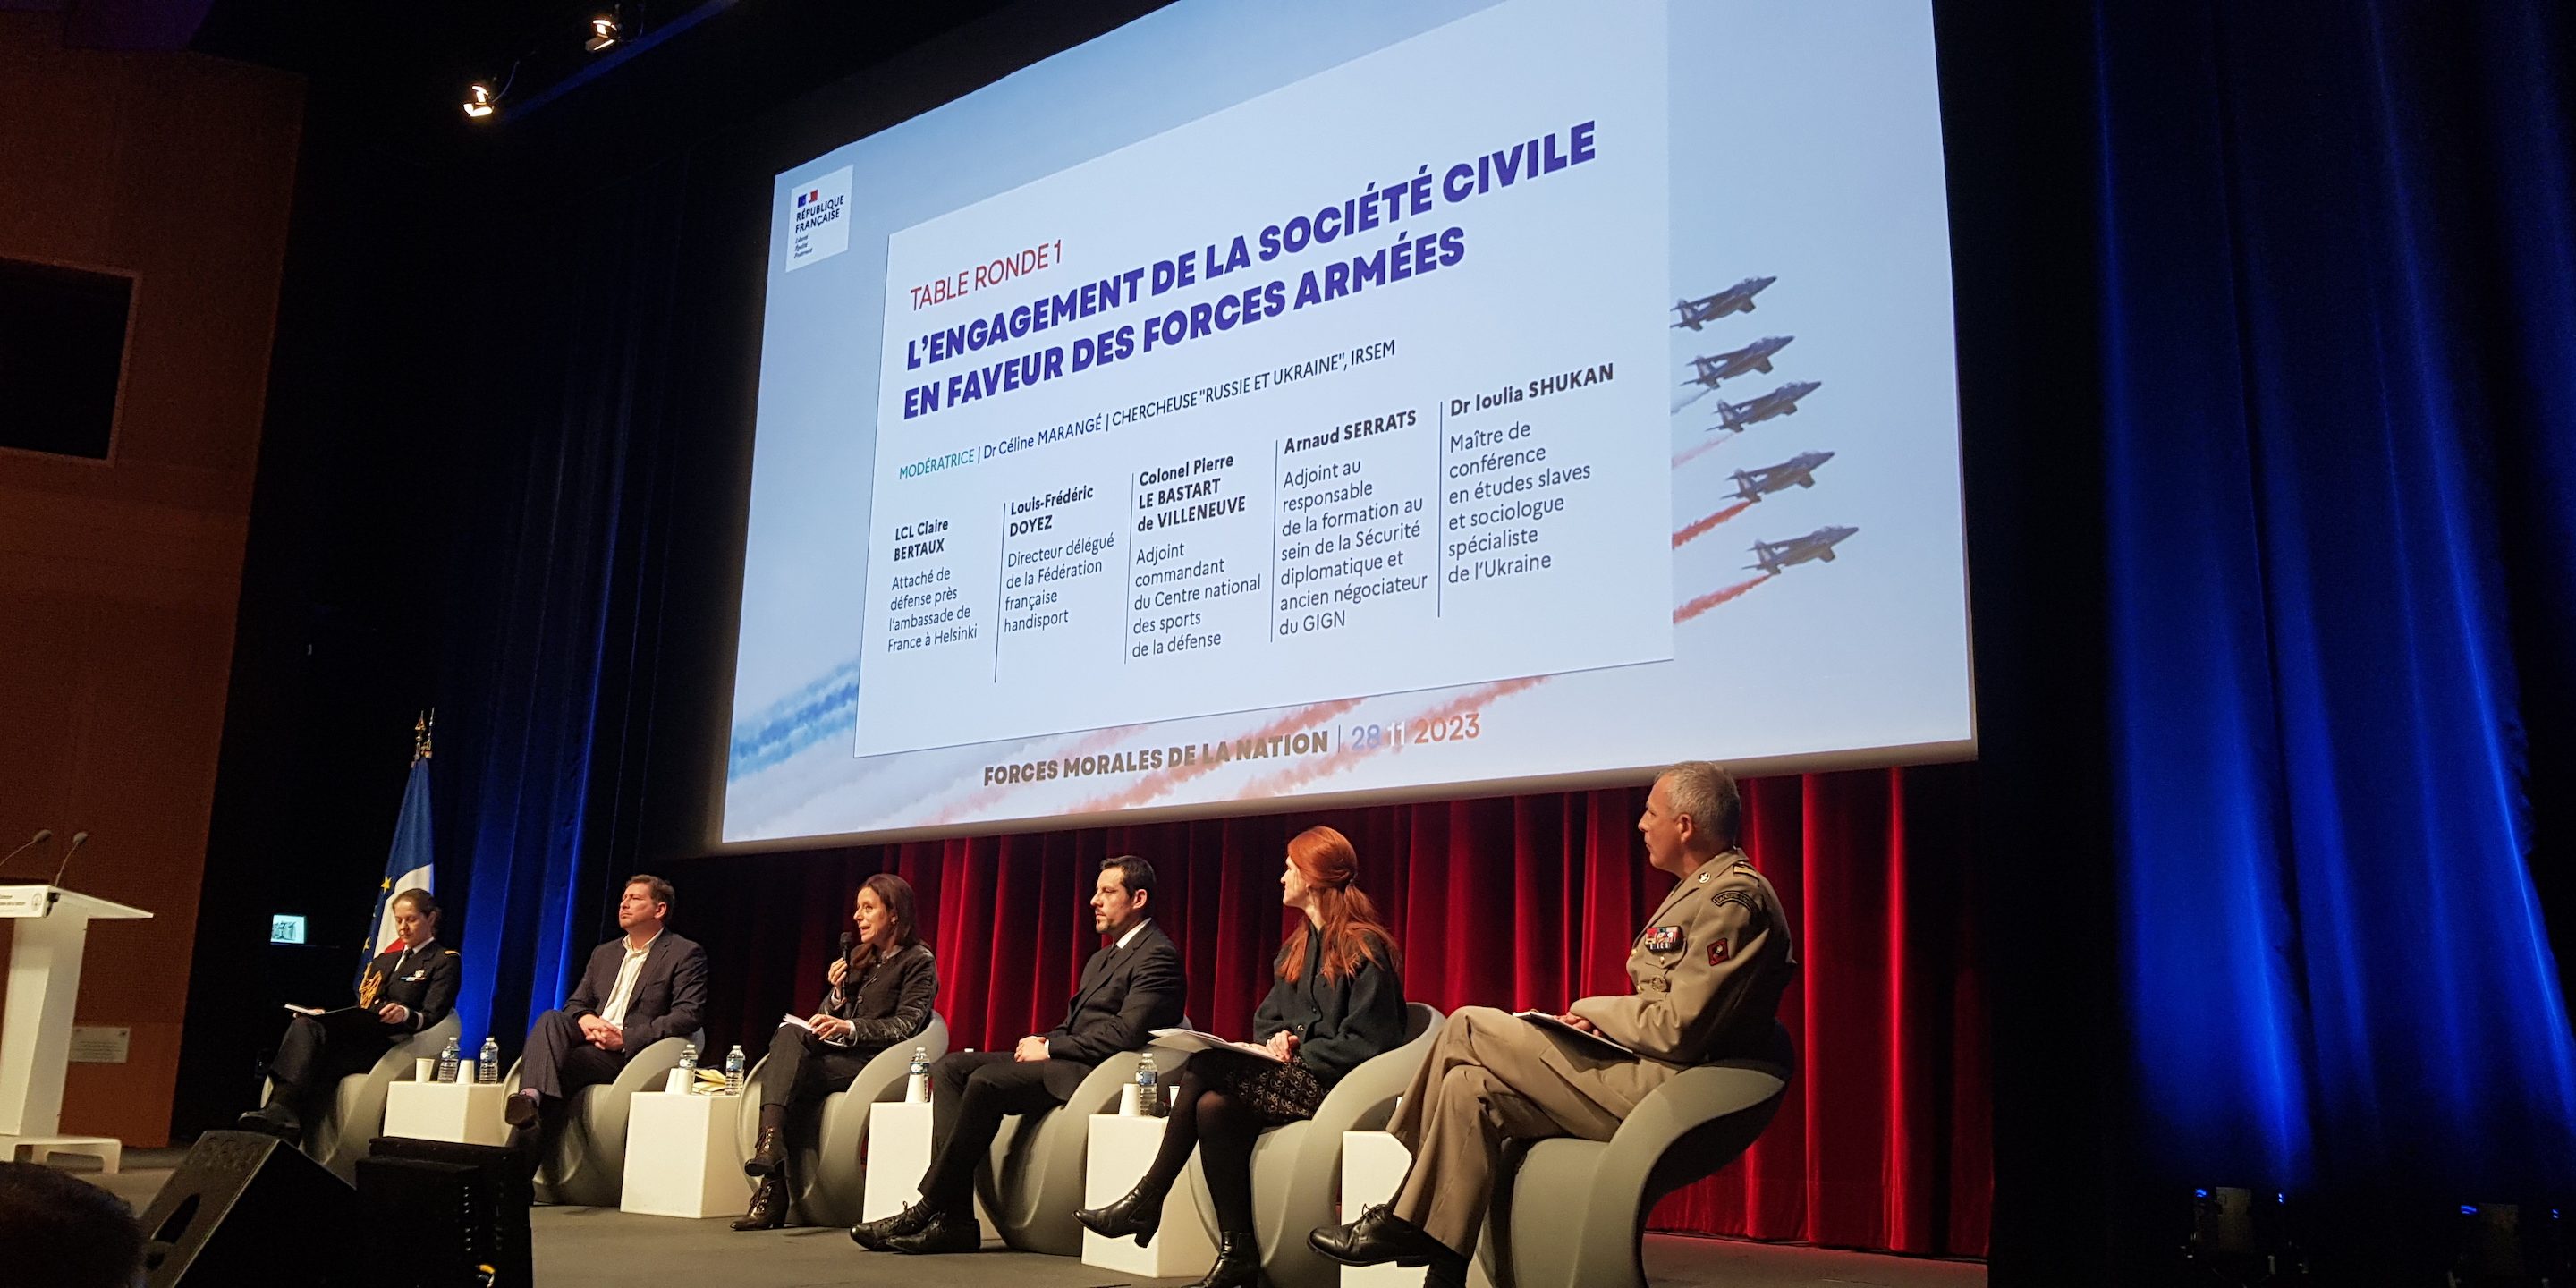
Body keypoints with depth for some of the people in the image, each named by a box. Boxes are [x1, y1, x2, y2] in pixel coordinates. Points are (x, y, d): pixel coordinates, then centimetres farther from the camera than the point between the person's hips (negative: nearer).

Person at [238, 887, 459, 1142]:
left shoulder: (444, 962, 8)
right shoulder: (384, 959, 31)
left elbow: (431, 1017, -5)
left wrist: (406, 1014, -27)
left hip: (395, 1044, -6)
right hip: (360, 1034, 6)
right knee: (304, 1025, -27)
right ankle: (281, 1109, -46)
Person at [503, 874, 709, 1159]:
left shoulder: (685, 954, 3)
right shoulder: (604, 953, 26)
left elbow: (688, 1015, -8)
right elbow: (575, 1003, 25)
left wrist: (625, 1038, -16)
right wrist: (584, 1018, -3)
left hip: (630, 1051, -6)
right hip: (591, 1037, 6)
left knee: (561, 1063, -31)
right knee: (550, 1020, -27)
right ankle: (534, 1096, -51)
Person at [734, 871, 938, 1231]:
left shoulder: (918, 961, 2)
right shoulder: (857, 957, 24)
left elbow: (907, 1025, -11)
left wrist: (851, 1028, -22)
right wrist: (838, 992, 0)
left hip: (874, 1063, -6)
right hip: (837, 1055, 6)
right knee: (789, 1034, -29)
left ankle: (773, 1191, -28)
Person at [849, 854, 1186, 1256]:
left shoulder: (1158, 956, -7)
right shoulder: (1103, 957, 25)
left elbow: (1125, 1033, -18)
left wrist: (1049, 1048, -13)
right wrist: (1042, 1041, 1)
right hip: (1060, 1058, 10)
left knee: (986, 1081, -28)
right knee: (950, 1068, -6)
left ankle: (927, 1210, -20)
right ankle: (954, 1219, -17)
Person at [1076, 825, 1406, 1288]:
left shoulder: (1364, 948, -6)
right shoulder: (1295, 948, 20)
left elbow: (1368, 1040, -13)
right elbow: (1265, 1019, 22)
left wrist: (1298, 1055, -14)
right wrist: (1276, 1040, -1)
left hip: (1335, 1084, -8)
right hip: (1289, 1075, 8)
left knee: (1206, 1068, -23)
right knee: (1214, 1106, -23)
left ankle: (1145, 1202, -16)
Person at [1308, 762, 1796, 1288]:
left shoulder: (1734, 898, -15)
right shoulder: (1707, 888, 19)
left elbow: (1682, 1029, -22)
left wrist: (1594, 1010, -6)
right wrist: (1603, 1018, 3)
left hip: (1655, 1088, -10)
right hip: (1643, 1073, 10)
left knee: (1467, 1028, -9)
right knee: (1470, 1087, 0)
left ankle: (1403, 1222, 4)